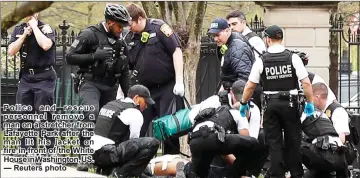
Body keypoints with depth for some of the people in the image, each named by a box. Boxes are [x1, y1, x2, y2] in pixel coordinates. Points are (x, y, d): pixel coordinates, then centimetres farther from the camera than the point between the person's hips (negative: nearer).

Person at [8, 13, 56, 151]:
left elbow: (45, 45, -25)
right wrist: (24, 35, -9)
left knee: (44, 115, -7)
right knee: (24, 115, 5)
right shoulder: (18, 30, 10)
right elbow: (11, 51, 0)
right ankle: (26, 149, 10)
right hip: (25, 76, 5)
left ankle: (50, 149, -4)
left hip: (44, 77, -5)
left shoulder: (45, 28, -6)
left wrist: (34, 26, -17)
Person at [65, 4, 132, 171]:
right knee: (91, 114, -28)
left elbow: (125, 72, 21)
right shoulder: (90, 34, -6)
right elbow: (70, 57, -9)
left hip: (110, 86, 7)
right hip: (90, 82, -7)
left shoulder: (120, 43, 14)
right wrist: (94, 56, -20)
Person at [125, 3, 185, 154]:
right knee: (139, 129, 5)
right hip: (145, 90, 6)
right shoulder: (130, 38, 7)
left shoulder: (159, 28, -9)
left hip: (168, 87, -6)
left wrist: (179, 81, -18)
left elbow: (176, 51, -13)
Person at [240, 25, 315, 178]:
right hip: (290, 103, 0)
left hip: (271, 104, 0)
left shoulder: (261, 61, -4)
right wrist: (309, 103, 3)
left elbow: (250, 86, 0)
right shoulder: (293, 58, -5)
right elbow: (306, 83, -8)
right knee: (293, 141, 10)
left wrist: (243, 103, 14)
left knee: (274, 142, 6)